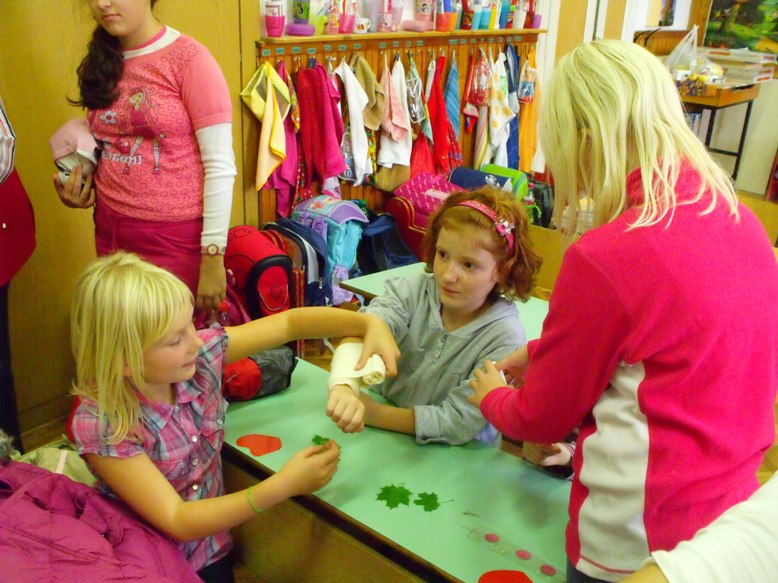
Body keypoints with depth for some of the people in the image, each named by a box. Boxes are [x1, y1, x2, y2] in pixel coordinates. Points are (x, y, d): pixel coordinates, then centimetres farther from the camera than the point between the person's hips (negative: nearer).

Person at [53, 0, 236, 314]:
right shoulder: (101, 61, 9)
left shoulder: (188, 58, -10)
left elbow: (220, 166, -13)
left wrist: (213, 256, -16)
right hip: (110, 229, 6)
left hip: (176, 234, -6)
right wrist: (79, 187, 1)